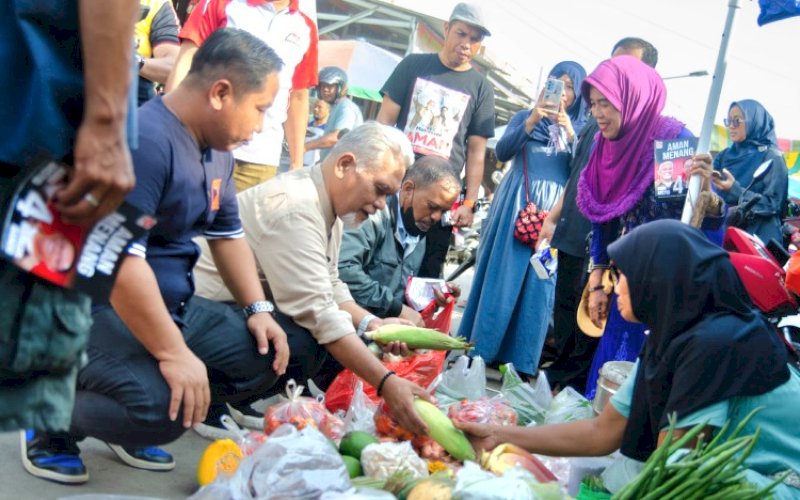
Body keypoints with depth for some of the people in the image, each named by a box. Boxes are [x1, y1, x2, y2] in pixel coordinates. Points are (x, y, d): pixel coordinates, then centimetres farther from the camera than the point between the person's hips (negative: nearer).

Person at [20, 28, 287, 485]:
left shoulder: (218, 151, 7)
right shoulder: (144, 138, -24)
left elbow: (228, 235, 19)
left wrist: (257, 308, 5)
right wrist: (173, 353, -29)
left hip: (172, 305, 10)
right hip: (98, 308, -10)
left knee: (265, 356, 3)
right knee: (160, 406, -31)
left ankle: (132, 428, 11)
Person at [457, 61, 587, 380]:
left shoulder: (582, 129, 11)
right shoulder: (525, 116, 10)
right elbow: (502, 153, -3)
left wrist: (570, 135, -13)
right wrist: (531, 122, -16)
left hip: (554, 212, 1)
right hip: (516, 205, -1)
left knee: (538, 284, 1)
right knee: (501, 276, -1)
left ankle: (520, 359, 7)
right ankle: (479, 350, 6)